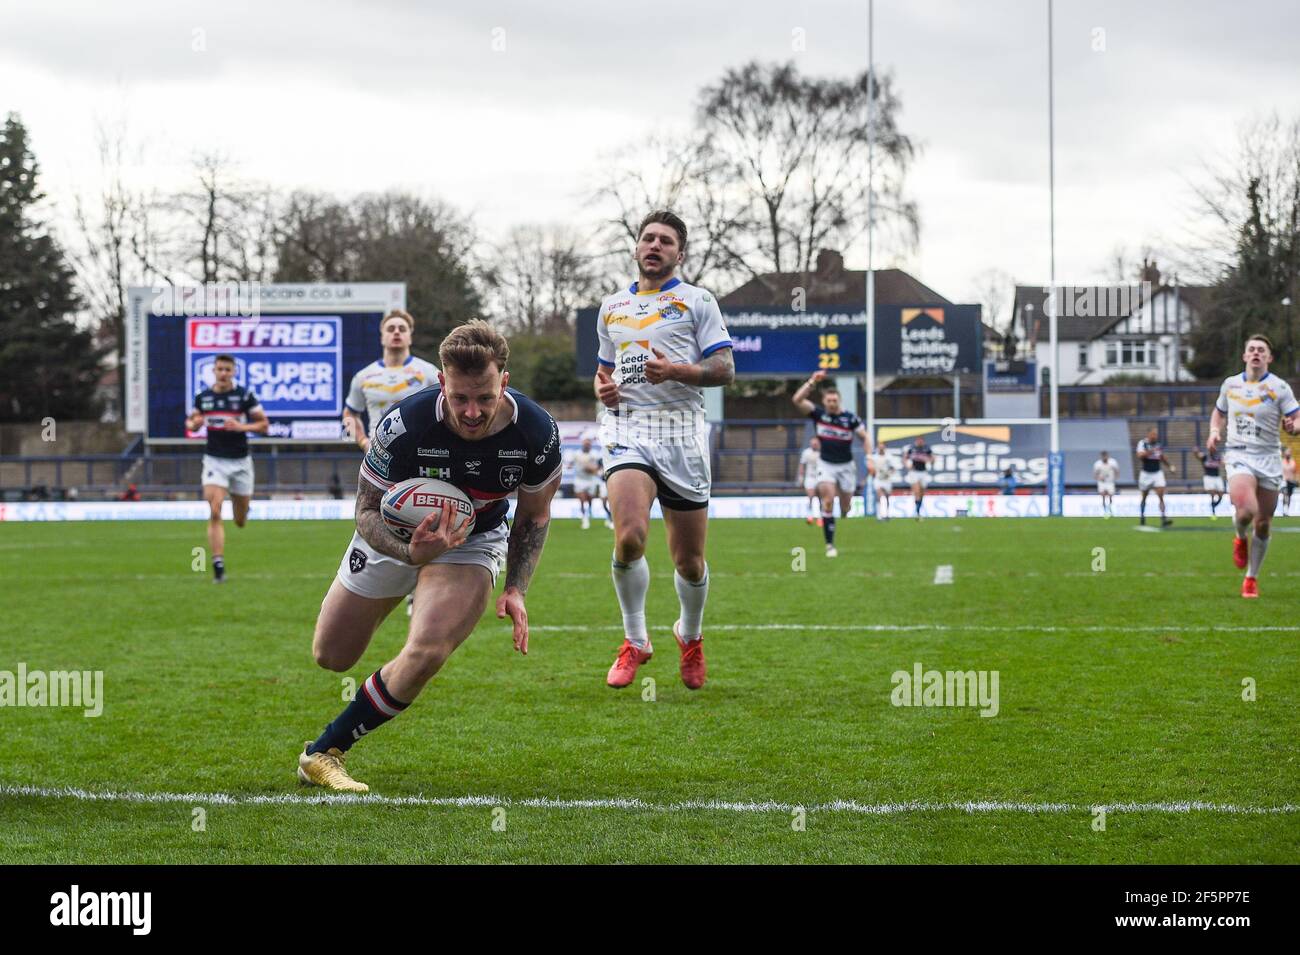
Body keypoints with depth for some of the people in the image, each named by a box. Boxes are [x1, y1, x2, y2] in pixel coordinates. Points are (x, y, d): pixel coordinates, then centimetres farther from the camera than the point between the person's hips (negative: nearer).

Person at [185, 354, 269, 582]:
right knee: (214, 514, -17)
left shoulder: (245, 396, -4)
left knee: (240, 522, 10)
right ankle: (218, 565, -16)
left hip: (240, 461, 0)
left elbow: (264, 425, -2)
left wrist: (241, 426, -19)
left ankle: (239, 504, 48)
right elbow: (190, 422, 16)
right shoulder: (202, 397, 3)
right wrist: (194, 424, -8)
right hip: (214, 461, 0)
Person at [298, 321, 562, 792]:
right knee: (331, 657, 10)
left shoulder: (537, 431, -27)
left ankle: (323, 752, -7)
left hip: (475, 541, 0)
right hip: (395, 535, 0)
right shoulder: (403, 425, -34)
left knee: (425, 655, -26)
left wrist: (515, 590, -16)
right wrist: (411, 553, -43)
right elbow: (368, 510, -22)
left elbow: (534, 515, -6)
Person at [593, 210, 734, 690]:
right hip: (627, 429, 2)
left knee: (689, 562, 3)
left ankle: (690, 636, 33)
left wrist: (675, 370, -16)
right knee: (629, 536, -23)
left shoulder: (697, 302, 6)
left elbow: (725, 370, 0)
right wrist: (603, 389, 7)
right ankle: (635, 640, -4)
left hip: (681, 430, -2)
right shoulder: (612, 307, 19)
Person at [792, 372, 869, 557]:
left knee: (845, 507, 6)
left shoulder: (850, 418, -10)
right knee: (828, 502, -18)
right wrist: (812, 382, -24)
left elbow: (865, 436, -3)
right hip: (826, 465, 0)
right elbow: (797, 400, -17)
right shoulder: (818, 414, -7)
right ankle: (830, 545, -15)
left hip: (846, 465, 0)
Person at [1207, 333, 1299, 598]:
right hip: (1238, 455, 0)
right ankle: (1240, 538, 10)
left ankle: (1252, 578, 21)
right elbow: (1219, 412, 25)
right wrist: (1214, 432, 5)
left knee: (1262, 524, 3)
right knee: (1246, 510, -26)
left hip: (1269, 459, 0)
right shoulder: (1230, 385, 8)